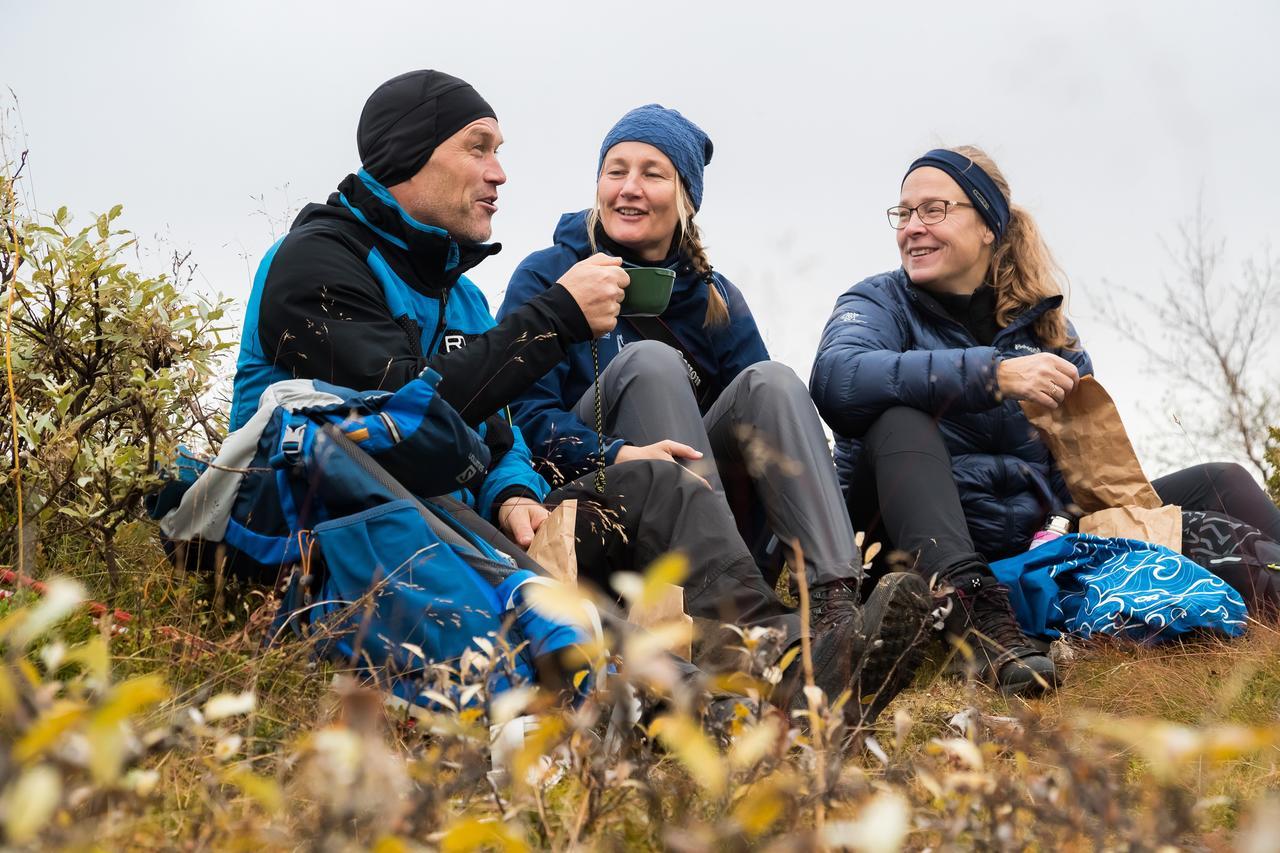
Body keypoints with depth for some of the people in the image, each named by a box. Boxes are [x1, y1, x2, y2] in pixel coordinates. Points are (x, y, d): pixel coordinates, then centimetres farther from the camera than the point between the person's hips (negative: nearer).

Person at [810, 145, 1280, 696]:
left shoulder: (1043, 323, 12)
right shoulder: (879, 302, -1)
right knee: (900, 418, -32)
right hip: (927, 544, -4)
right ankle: (975, 611, -49)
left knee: (1220, 484, 1)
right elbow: (836, 380, -25)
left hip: (1037, 544, 4)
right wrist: (994, 374, -31)